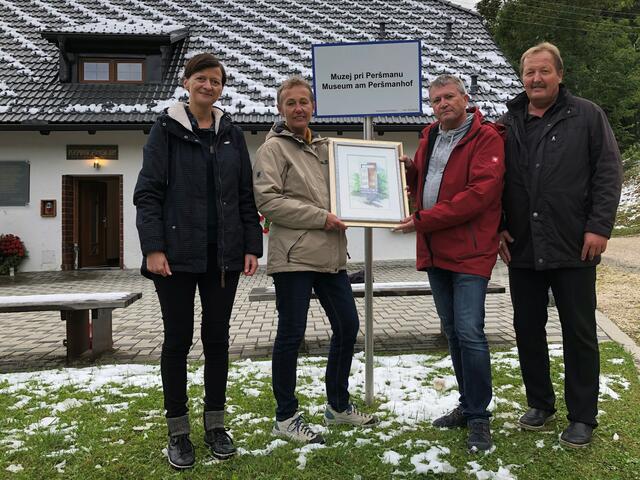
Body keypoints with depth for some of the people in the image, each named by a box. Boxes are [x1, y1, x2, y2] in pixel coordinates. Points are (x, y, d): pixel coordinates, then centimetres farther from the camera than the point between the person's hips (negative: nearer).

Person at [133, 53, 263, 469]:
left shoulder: (232, 135, 11)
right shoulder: (167, 130, 1)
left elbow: (246, 196, 10)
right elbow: (148, 192, -5)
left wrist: (252, 245, 2)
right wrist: (153, 248, -14)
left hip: (223, 254, 3)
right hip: (177, 252, -3)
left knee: (217, 337, 9)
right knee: (178, 339, 5)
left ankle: (215, 424, 23)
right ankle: (178, 431, 18)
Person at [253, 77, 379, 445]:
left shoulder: (324, 147, 19)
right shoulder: (273, 149, -3)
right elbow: (268, 199, -15)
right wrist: (320, 217, -17)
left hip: (330, 255, 8)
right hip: (294, 257, -8)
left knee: (347, 326, 12)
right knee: (291, 335, 0)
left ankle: (339, 405, 30)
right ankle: (286, 417, 16)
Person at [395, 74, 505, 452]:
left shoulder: (486, 137, -8)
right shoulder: (430, 138, 16)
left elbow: (479, 193, -19)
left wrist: (423, 220, -21)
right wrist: (410, 170, 2)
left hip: (469, 251, -7)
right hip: (435, 251, 7)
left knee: (469, 332, -10)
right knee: (453, 331, 13)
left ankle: (479, 417, 5)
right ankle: (469, 405, 27)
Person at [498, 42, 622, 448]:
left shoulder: (587, 116, 1)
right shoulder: (508, 124, 10)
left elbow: (609, 172, -3)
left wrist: (599, 227, -11)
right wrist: (498, 228, 2)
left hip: (573, 247, -3)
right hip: (522, 248, 4)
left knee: (580, 333, 5)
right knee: (528, 329, 11)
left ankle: (582, 417, 18)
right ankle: (540, 404, 28)